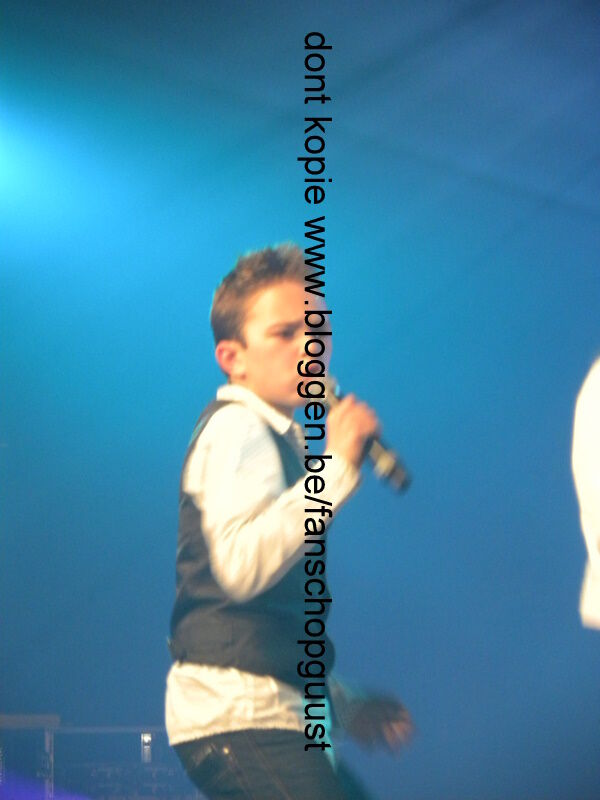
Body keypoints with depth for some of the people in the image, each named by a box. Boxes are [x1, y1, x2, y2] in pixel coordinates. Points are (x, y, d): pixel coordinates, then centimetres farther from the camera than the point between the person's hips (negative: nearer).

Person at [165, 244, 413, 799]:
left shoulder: (276, 438, 22)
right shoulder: (237, 429, -9)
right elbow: (241, 566, -28)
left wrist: (344, 705, 23)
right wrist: (335, 466, -25)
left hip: (277, 717, 10)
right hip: (239, 714, -10)